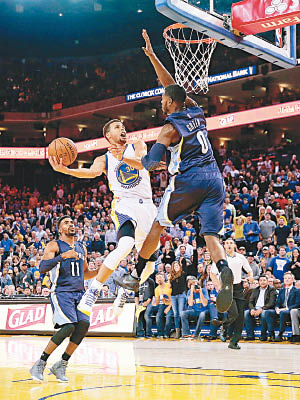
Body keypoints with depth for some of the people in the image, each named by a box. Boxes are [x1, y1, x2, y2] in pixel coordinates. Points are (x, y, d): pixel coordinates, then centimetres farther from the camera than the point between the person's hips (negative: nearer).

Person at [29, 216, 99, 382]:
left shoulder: (81, 247, 20)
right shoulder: (54, 245, 0)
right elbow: (42, 268, -15)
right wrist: (62, 256, -27)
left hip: (79, 293, 6)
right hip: (61, 292, -6)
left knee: (84, 324, -15)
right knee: (69, 326, -22)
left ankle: (61, 364, -2)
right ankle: (40, 364, -9)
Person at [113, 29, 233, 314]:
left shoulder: (170, 128, -5)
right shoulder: (196, 112, 13)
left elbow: (150, 164, -8)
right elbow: (173, 86, 25)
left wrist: (124, 156, 12)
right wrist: (152, 56, 26)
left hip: (187, 181, -5)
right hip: (214, 180, 5)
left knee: (158, 225, 12)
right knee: (211, 233, -1)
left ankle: (136, 275, 20)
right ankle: (224, 270, -31)